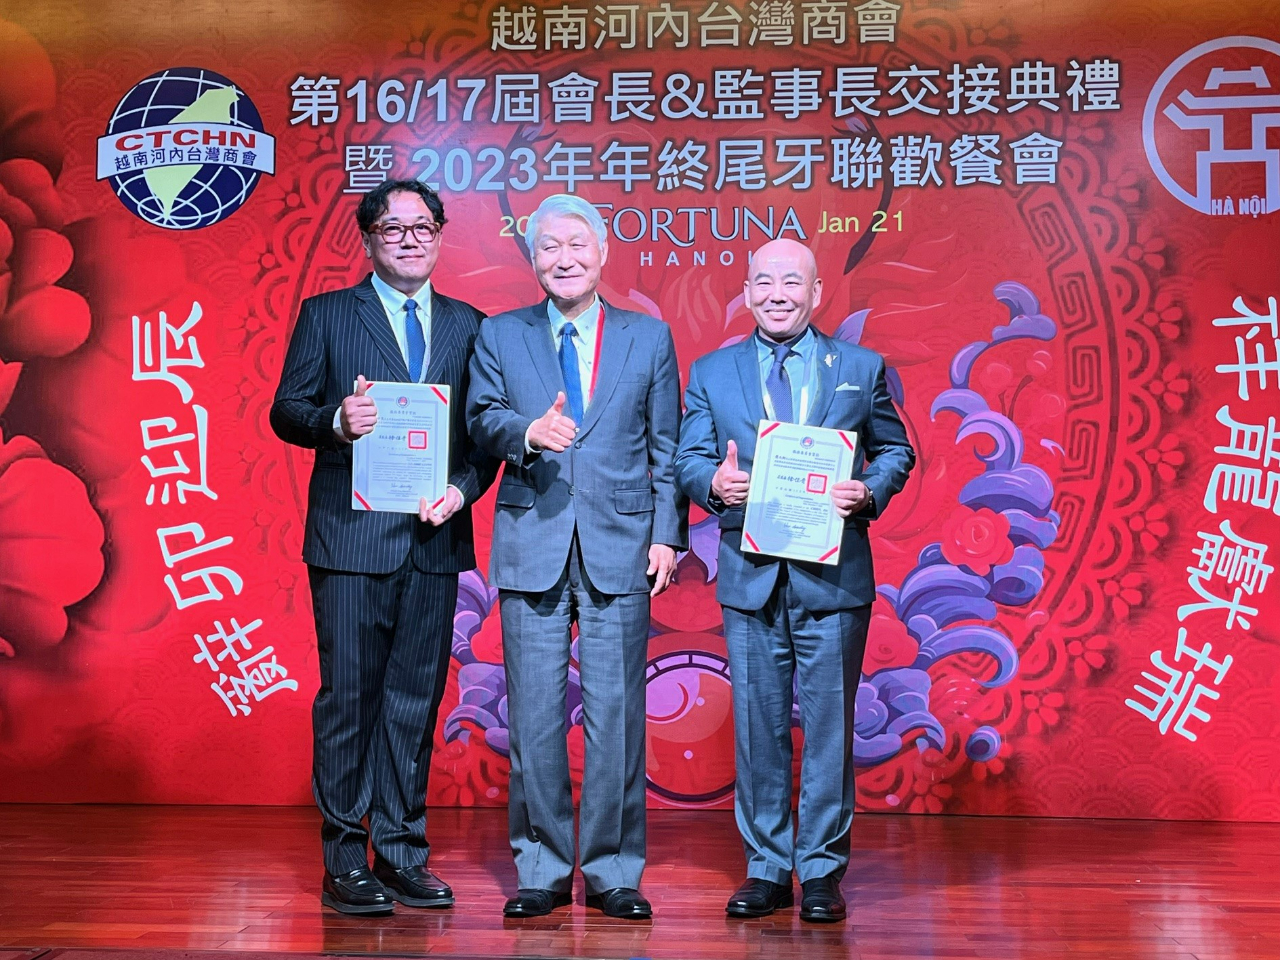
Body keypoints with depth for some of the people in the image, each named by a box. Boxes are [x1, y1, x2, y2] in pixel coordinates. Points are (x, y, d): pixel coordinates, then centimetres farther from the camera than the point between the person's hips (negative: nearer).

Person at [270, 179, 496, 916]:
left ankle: (403, 852, 18)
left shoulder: (468, 325, 13)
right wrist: (337, 420, -19)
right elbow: (287, 409, 1)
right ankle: (345, 860, 9)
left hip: (435, 540, 3)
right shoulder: (326, 315, 7)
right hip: (352, 539, -3)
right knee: (349, 697, -1)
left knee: (416, 700, 8)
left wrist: (464, 487, -8)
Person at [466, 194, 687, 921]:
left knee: (616, 712, 1)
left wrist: (667, 535, 0)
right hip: (531, 546, 1)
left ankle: (613, 872, 12)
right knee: (534, 715, 3)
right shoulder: (501, 336, 11)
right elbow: (481, 419, 1)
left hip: (619, 547, 0)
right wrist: (527, 431, -21)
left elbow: (667, 448, 8)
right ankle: (543, 870, 15)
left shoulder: (650, 337, 10)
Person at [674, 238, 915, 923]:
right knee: (757, 727, 6)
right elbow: (688, 459, 8)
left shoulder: (862, 368, 8)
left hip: (834, 576, -1)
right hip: (749, 577, 1)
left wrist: (871, 491, -9)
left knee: (829, 725, 1)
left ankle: (822, 872, 12)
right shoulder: (711, 373, 11)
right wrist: (713, 481, -14)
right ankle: (765, 869, 17)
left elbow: (896, 450, 11)